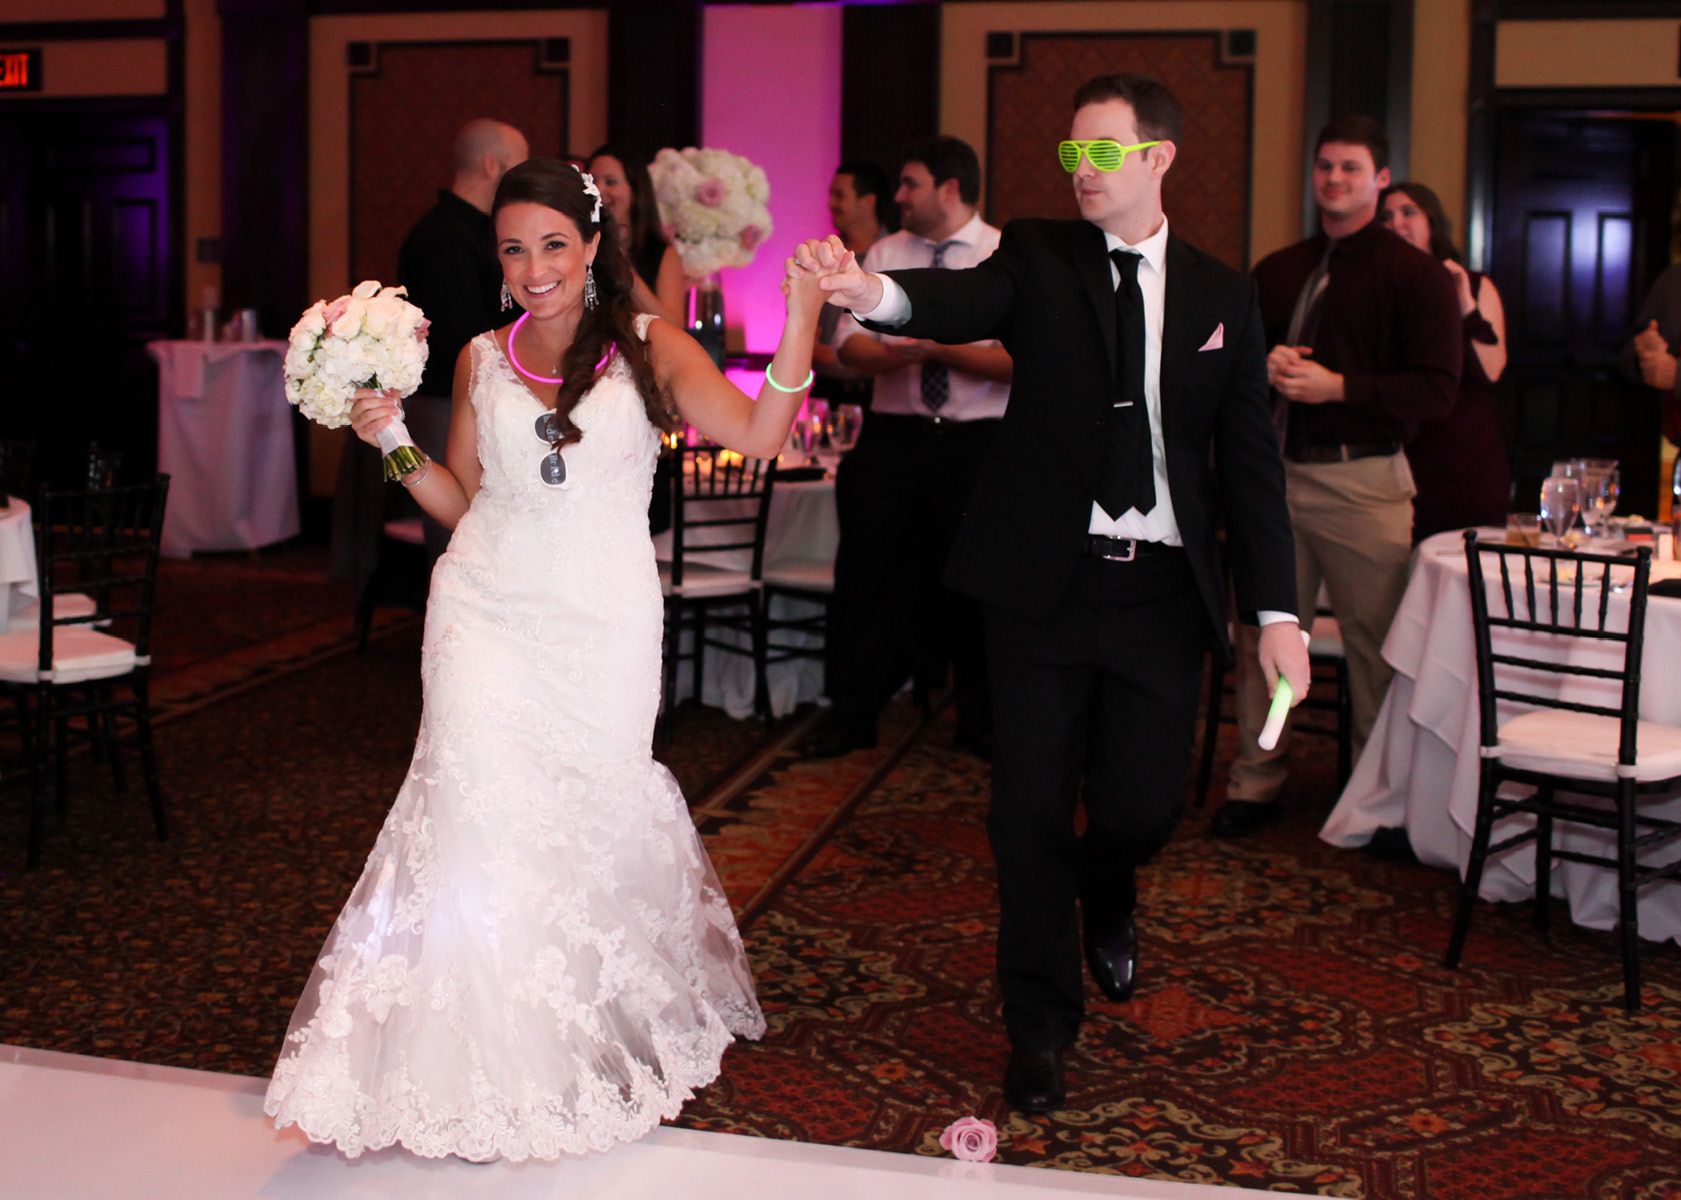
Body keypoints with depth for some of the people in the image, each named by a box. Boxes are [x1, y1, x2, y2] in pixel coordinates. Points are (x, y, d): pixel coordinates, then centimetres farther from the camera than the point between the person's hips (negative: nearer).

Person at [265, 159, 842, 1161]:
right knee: (483, 815, -7)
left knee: (593, 816, 7)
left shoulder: (649, 347, 0)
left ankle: (596, 1053, 29)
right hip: (489, 615, 2)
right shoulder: (483, 361, 8)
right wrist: (393, 442, -1)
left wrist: (802, 313, -24)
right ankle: (479, 1066, 2)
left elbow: (759, 434, -14)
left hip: (600, 625, -1)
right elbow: (462, 502, 14)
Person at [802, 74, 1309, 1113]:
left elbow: (1252, 459, 5)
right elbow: (965, 301, -21)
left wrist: (1278, 609, -3)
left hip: (1163, 588, 1)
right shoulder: (1038, 259, 2)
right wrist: (877, 293, -44)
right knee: (1033, 807, 3)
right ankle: (1041, 1026, 21)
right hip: (1046, 577, -1)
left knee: (1147, 802, 1)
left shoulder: (1222, 295, 7)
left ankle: (1106, 895, 40)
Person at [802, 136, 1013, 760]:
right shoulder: (884, 254, 9)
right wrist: (904, 353, -18)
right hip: (893, 435, 3)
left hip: (977, 443, -3)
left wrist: (941, 348, -19)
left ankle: (981, 722, 21)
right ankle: (852, 715, 16)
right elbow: (850, 342, 1)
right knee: (871, 572, 4)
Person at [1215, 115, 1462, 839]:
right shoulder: (1276, 273, 17)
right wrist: (1265, 366, -2)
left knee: (1373, 639, -2)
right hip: (1275, 472, 4)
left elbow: (1437, 390, -7)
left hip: (1362, 476, -4)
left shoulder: (1416, 276, 1)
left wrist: (1338, 386, -16)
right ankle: (1257, 783, 15)